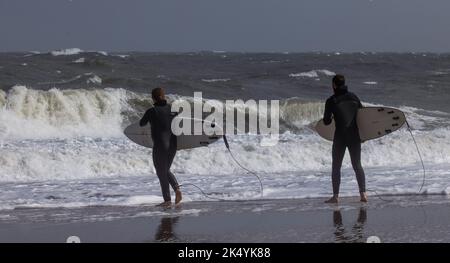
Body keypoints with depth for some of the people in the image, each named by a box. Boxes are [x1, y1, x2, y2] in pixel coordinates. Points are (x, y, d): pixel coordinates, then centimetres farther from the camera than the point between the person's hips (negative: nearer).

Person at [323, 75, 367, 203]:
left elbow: (326, 122, -4)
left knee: (336, 166, 7)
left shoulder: (331, 101, -5)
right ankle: (363, 194, 1)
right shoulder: (354, 97, 6)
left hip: (340, 137, -3)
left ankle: (336, 196, 2)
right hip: (355, 136, 3)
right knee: (357, 165, 11)